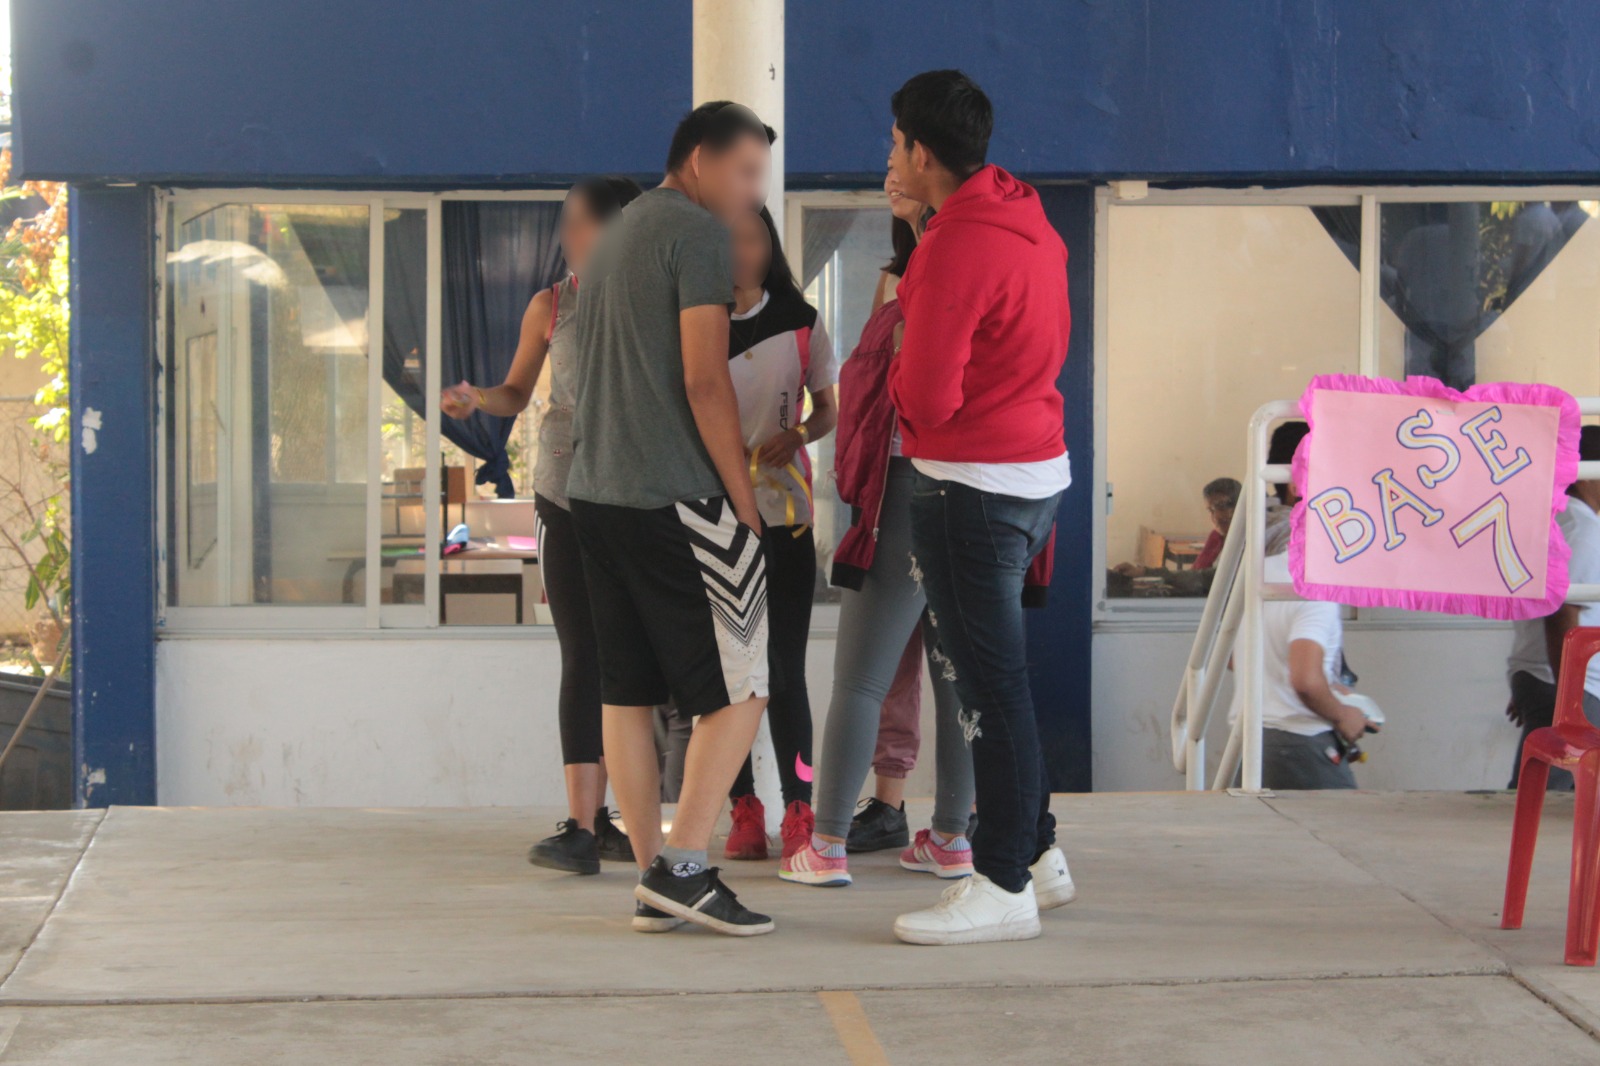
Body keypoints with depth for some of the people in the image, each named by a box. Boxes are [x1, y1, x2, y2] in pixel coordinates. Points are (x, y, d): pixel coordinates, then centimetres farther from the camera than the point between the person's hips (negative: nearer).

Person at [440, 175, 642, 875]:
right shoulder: (551, 307, 6)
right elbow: (516, 395, 14)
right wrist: (472, 398, -6)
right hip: (569, 500, -1)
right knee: (583, 659, -8)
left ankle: (597, 817, 16)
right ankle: (581, 828, -12)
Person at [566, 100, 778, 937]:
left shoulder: (613, 234, 21)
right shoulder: (696, 232, -7)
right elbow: (704, 380, -14)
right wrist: (745, 499, -9)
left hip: (596, 492, 9)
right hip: (674, 496, -9)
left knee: (627, 692, 8)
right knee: (739, 686, -3)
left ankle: (652, 882, 11)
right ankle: (681, 867, -9)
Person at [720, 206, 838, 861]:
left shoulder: (800, 322, 6)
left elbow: (827, 409, 12)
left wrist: (796, 436, -8)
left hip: (783, 512, 0)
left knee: (783, 670, -3)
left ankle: (798, 811, 0)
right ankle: (744, 812, 9)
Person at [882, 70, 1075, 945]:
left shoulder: (956, 249, -20)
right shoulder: (1028, 221, 9)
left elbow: (927, 397, -22)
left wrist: (898, 365, 1)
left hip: (972, 485, -10)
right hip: (1039, 468, 10)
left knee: (989, 683, -5)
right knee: (995, 672, 19)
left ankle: (1004, 888, 0)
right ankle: (1037, 854, 26)